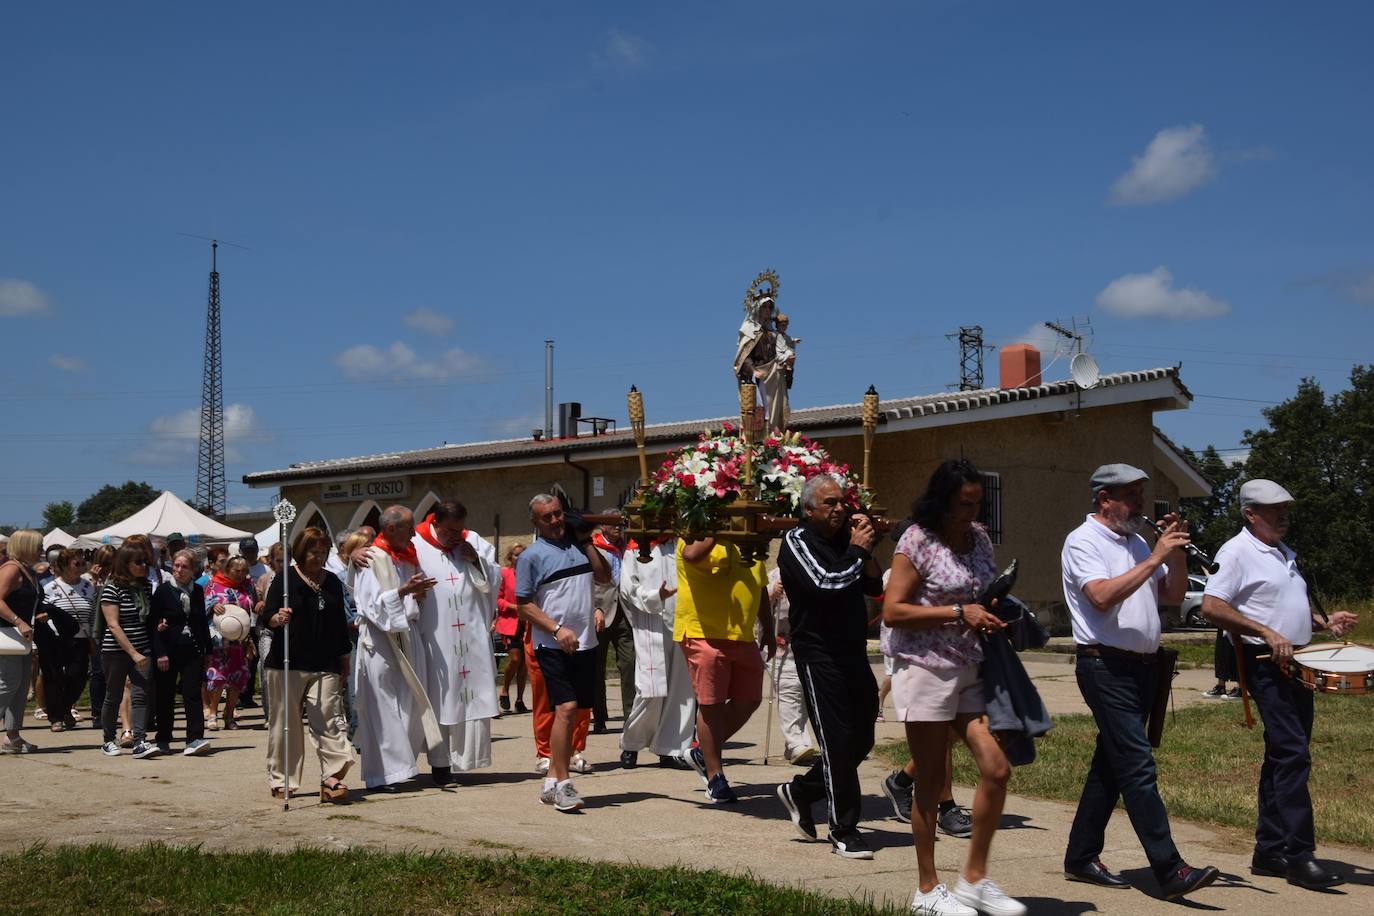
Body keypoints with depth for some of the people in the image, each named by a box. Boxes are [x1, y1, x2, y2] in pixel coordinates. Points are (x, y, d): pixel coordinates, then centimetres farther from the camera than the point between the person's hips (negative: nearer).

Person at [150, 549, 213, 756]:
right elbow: (153, 624, -5)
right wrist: (159, 653, -13)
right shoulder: (163, 590, -2)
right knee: (165, 698, 5)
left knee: (192, 695, -8)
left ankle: (194, 739, -15)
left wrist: (207, 652, 15)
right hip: (168, 652, -2)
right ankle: (163, 740, 17)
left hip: (192, 652, 2)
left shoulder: (198, 591, 10)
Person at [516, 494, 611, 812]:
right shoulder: (532, 556, 0)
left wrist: (586, 541, 4)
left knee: (571, 712, 9)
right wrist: (557, 629, -14)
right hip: (553, 646, -5)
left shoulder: (578, 545, 14)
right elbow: (524, 605, -4)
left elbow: (604, 576, 6)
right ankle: (563, 784, -9)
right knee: (565, 708, -15)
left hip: (585, 643, 5)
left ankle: (551, 782, 19)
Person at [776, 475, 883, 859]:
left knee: (861, 740, 11)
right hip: (819, 655, -7)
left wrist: (868, 550, -2)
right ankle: (844, 831, 4)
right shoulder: (797, 542, -7)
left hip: (854, 653, 7)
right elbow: (826, 585, -22)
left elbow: (874, 586, 11)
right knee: (838, 741, -6)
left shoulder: (844, 538, 13)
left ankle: (800, 791, 30)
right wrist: (857, 551, -11)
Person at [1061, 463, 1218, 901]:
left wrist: (1177, 552, 0)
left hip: (1142, 665, 9)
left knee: (1111, 763, 12)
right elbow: (1102, 596, -23)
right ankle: (1170, 871, -14)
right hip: (1106, 665, -9)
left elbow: (1173, 595, 15)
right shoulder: (1083, 541, -8)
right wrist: (1155, 558, -22)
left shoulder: (1136, 543, 18)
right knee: (1138, 766, -12)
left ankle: (1081, 858, 20)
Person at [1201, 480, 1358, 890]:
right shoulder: (1238, 552, -9)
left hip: (1297, 664, 9)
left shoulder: (1285, 552, 19)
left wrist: (1324, 622, 9)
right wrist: (1266, 633, -23)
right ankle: (1299, 856, -12)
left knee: (1283, 758, 10)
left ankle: (1269, 852, 17)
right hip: (1265, 666, -9)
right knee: (1292, 755, -15)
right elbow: (1211, 606, -19)